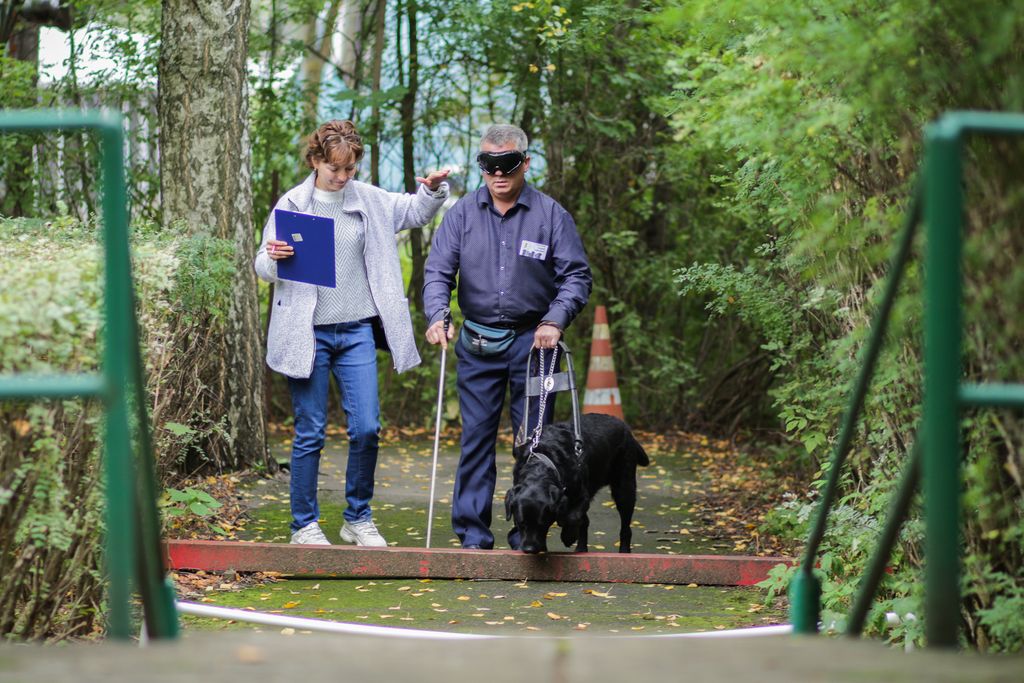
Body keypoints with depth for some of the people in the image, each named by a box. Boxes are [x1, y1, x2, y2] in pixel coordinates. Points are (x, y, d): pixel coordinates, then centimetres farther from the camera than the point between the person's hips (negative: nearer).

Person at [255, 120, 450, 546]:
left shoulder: (369, 201, 8)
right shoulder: (292, 205, 0)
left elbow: (416, 210, 20)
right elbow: (263, 267, 3)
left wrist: (435, 189, -1)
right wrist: (273, 258, -20)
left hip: (356, 331, 3)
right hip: (307, 333, -3)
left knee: (366, 428, -1)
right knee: (310, 432, 1)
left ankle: (358, 519, 15)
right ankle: (304, 524, 12)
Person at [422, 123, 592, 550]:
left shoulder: (550, 215, 0)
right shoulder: (462, 214, 4)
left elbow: (576, 275, 1)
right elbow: (438, 271, 2)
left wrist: (555, 320, -15)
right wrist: (438, 316, -16)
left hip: (532, 341, -1)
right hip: (477, 344, 1)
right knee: (476, 437, 2)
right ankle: (473, 534, 8)